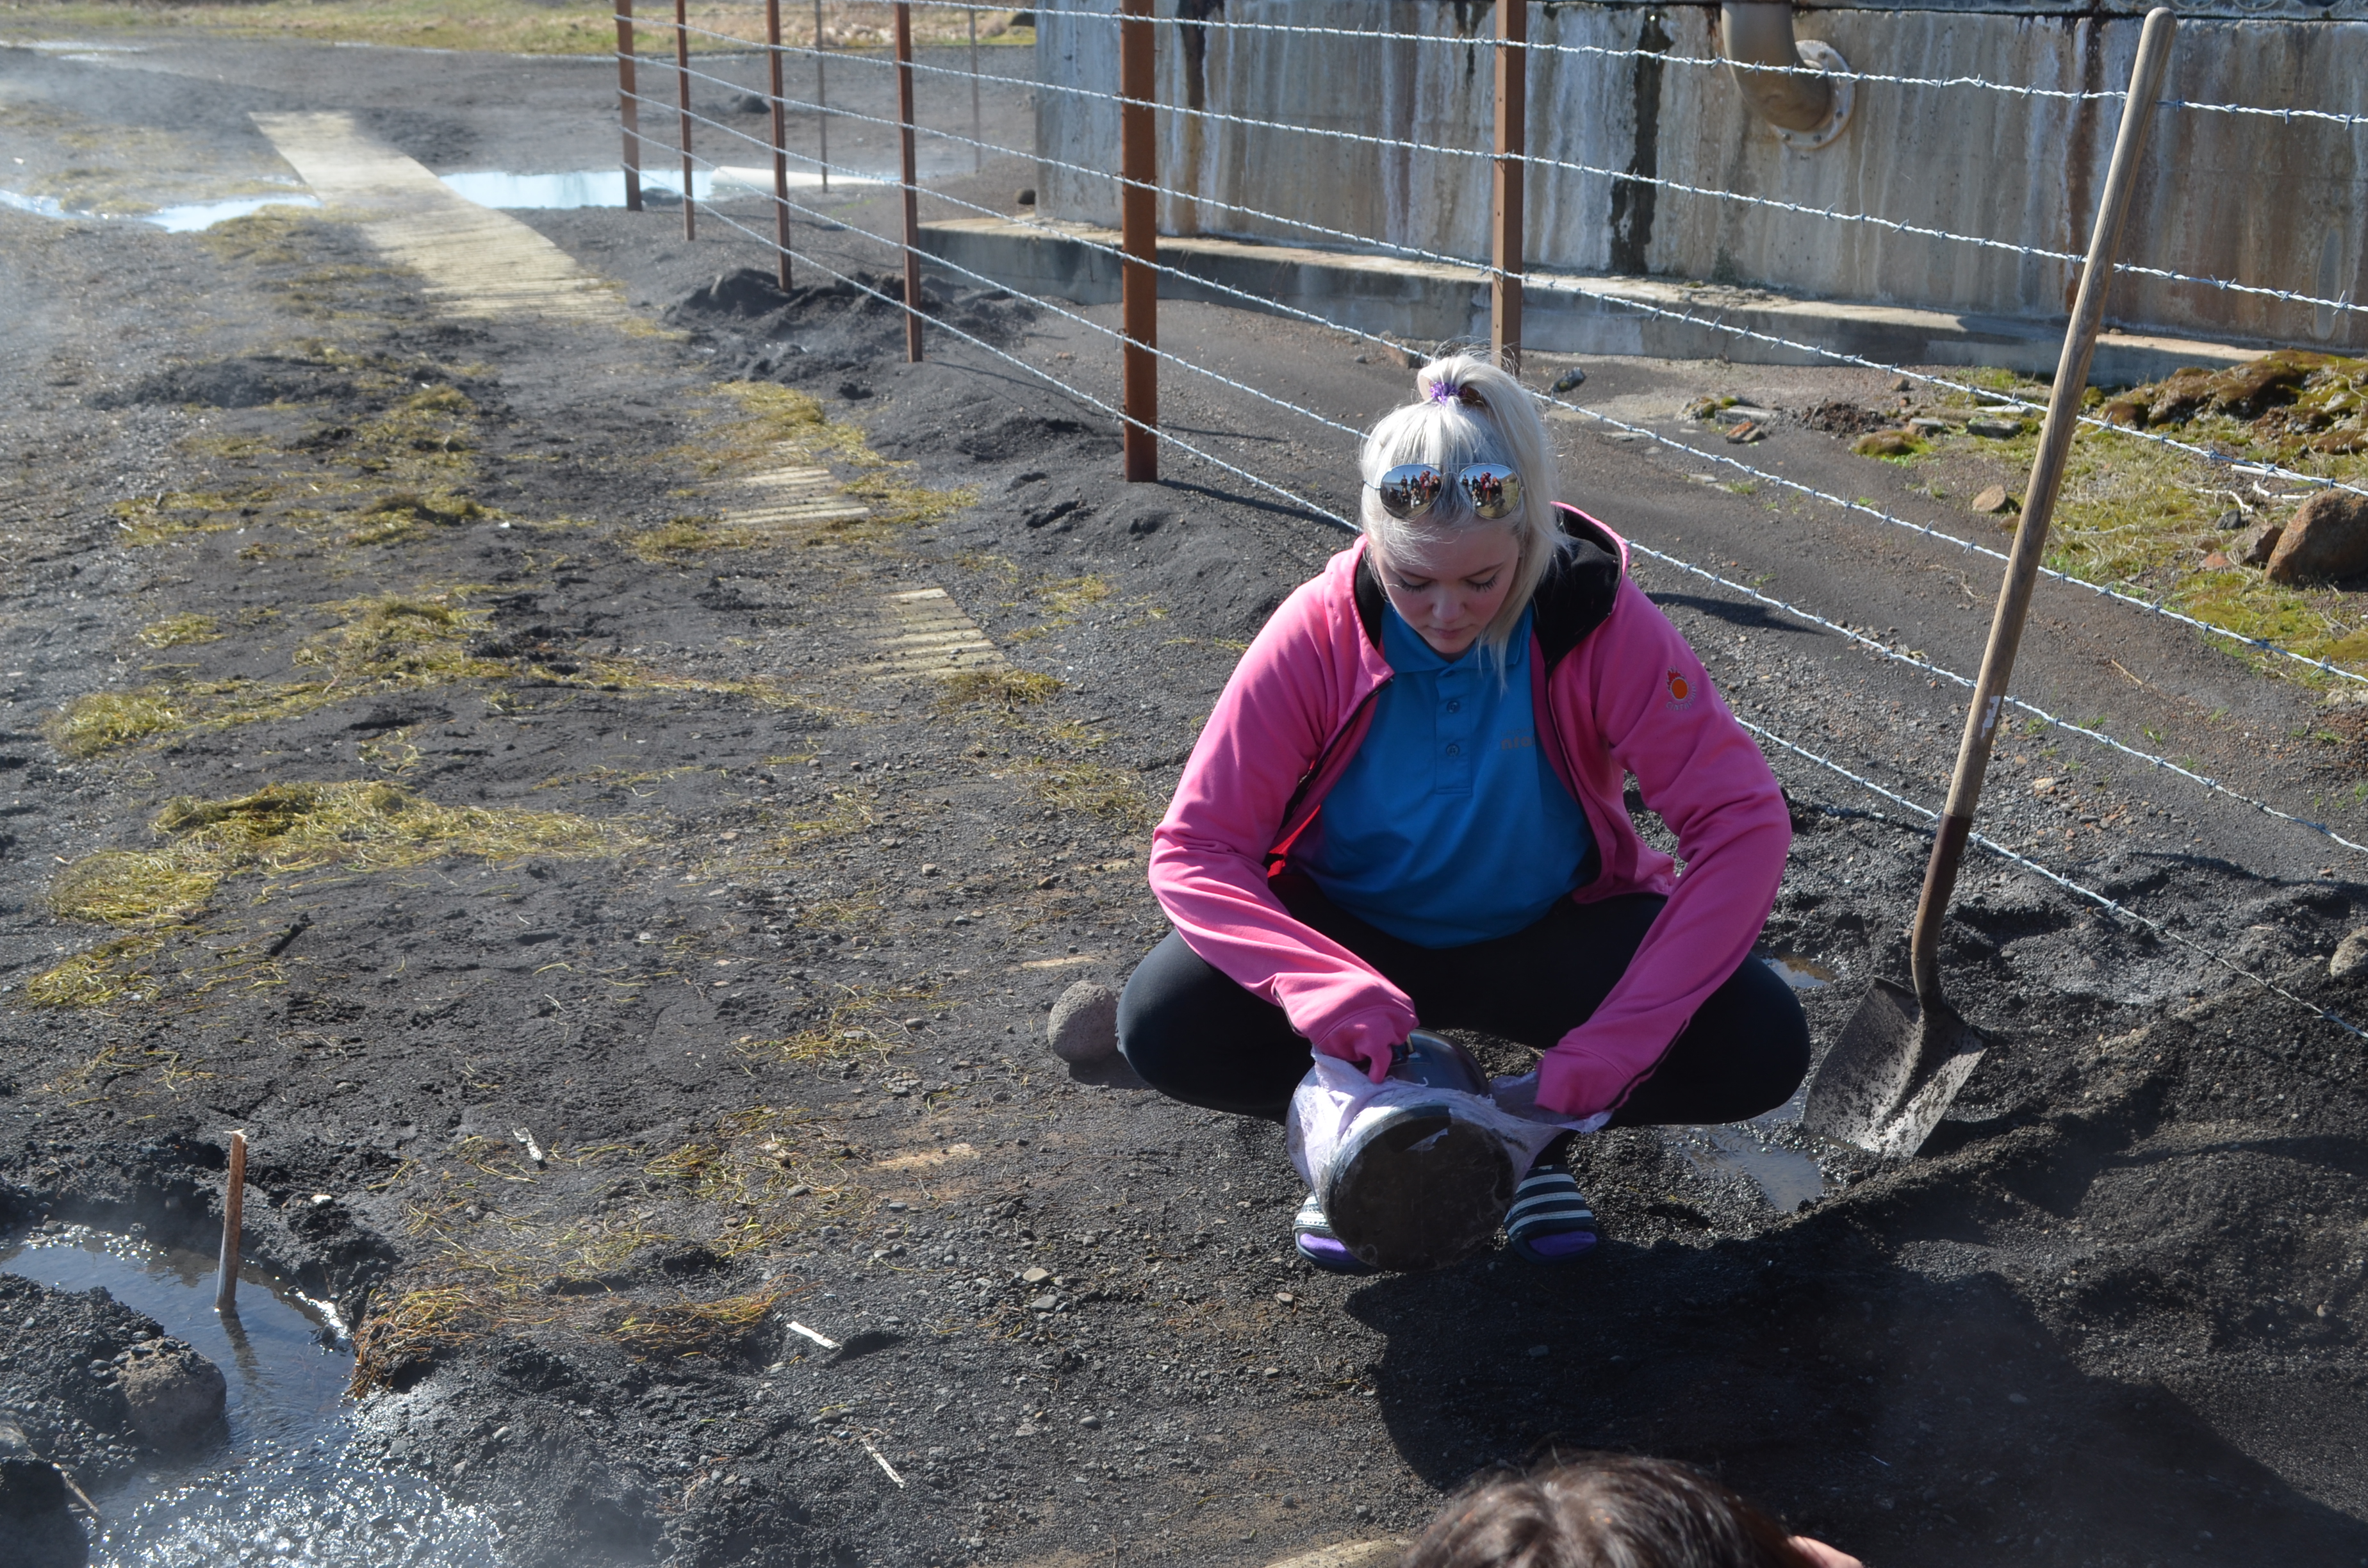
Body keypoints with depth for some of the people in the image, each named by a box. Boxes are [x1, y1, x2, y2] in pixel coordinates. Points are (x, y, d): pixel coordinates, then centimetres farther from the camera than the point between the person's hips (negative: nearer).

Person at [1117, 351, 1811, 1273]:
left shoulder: (1599, 624, -23)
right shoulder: (1320, 635, -22)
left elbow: (1745, 820, -27)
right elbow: (1192, 850, -23)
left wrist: (1620, 1037, -37)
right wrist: (1321, 983, -43)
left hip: (1548, 935, 0)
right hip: (1354, 933, 0)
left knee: (1762, 1047, -25)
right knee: (1164, 1028, -28)